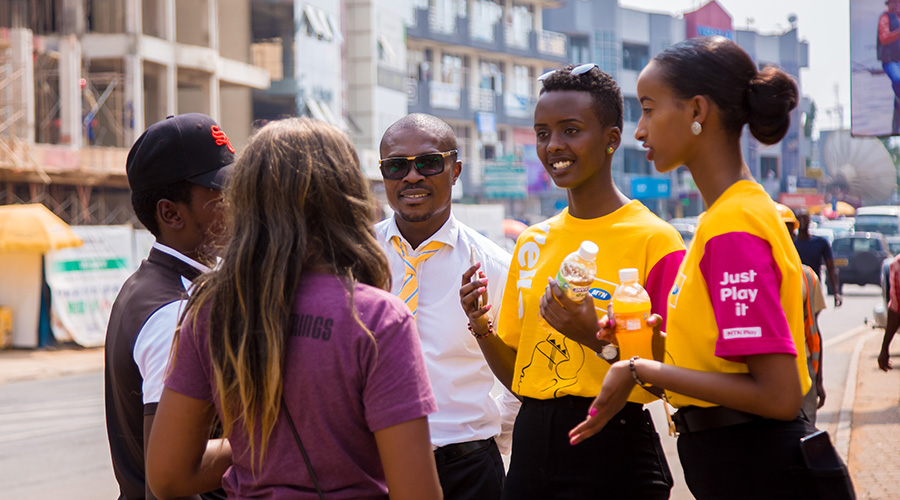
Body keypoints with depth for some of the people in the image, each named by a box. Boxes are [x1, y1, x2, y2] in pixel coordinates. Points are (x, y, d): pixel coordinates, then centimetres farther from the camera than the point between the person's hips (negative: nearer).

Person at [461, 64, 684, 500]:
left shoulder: (653, 239, -8)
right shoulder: (532, 243, 10)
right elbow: (517, 374, 14)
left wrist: (598, 340, -24)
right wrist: (481, 328, -4)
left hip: (614, 451, -5)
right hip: (531, 444, 5)